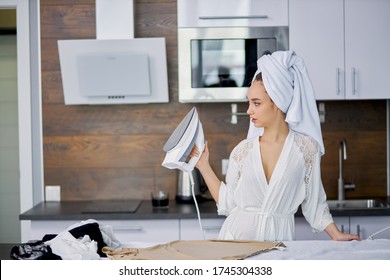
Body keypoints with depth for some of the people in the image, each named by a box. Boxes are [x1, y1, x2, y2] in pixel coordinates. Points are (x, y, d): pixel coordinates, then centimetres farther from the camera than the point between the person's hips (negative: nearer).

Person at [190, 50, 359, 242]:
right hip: (237, 235, 1)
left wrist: (336, 234, 2)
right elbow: (227, 203, 7)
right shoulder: (243, 150, 4)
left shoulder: (306, 148, -1)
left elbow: (314, 203, 8)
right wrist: (204, 166, 6)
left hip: (276, 237, -1)